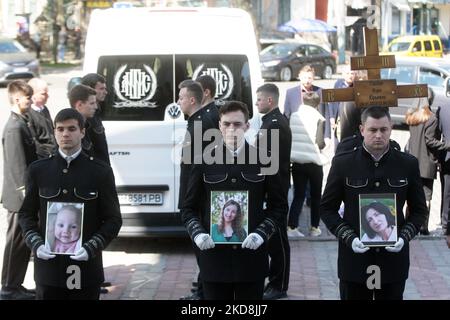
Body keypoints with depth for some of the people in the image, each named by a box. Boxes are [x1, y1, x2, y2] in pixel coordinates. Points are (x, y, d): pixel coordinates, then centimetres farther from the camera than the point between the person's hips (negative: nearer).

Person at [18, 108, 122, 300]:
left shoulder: (101, 172, 2)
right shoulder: (38, 170, 7)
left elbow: (113, 219, 3)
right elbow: (26, 214, 12)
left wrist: (91, 248, -12)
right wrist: (36, 245, -6)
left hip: (86, 267, -1)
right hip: (48, 265, 1)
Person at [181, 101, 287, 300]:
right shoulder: (205, 162, 4)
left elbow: (279, 205, 7)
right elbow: (189, 207, 7)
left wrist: (262, 233, -9)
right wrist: (197, 234, -11)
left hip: (251, 256, 0)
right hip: (214, 257, 0)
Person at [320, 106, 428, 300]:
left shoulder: (408, 164, 1)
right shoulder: (343, 163, -2)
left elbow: (419, 210, 8)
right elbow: (327, 208, 2)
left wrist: (404, 237, -10)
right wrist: (349, 238, -12)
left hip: (393, 259, 1)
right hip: (354, 260, -1)